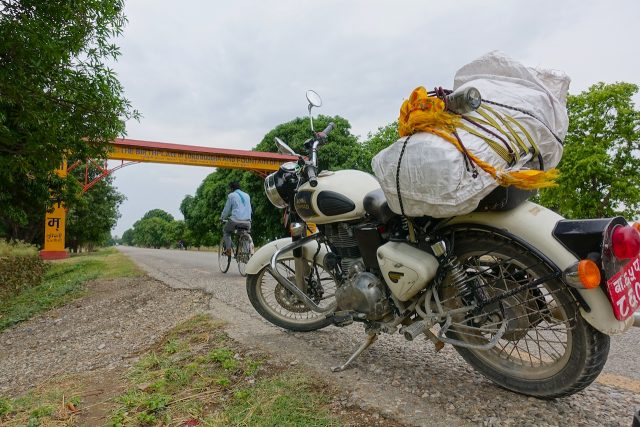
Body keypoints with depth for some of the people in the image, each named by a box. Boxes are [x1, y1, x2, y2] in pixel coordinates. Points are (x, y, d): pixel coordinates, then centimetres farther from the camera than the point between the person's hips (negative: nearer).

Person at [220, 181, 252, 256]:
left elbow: (227, 209, 9)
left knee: (225, 231, 22)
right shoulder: (247, 195, 19)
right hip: (247, 221, 4)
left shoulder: (231, 195, 4)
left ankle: (228, 248, 7)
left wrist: (222, 218, 24)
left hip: (235, 220, -4)